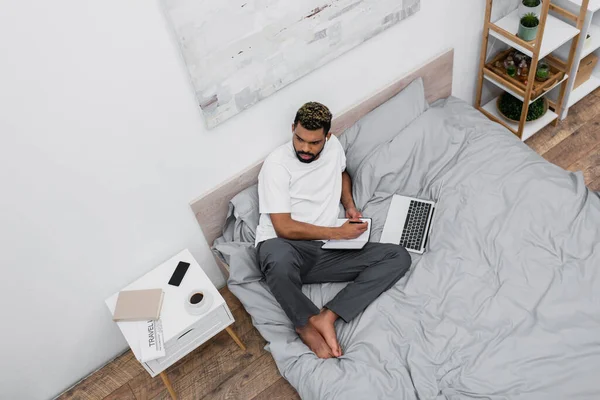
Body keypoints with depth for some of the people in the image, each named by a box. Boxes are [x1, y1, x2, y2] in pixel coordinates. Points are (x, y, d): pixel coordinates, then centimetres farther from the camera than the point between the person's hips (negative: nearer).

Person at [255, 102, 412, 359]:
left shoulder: (333, 146, 7)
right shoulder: (277, 165, -11)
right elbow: (284, 228, -15)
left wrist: (349, 204, 12)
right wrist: (338, 233, -13)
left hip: (327, 251, 6)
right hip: (286, 249, -5)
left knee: (399, 257, -11)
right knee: (280, 258, -44)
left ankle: (326, 316, -22)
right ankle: (306, 324, -13)